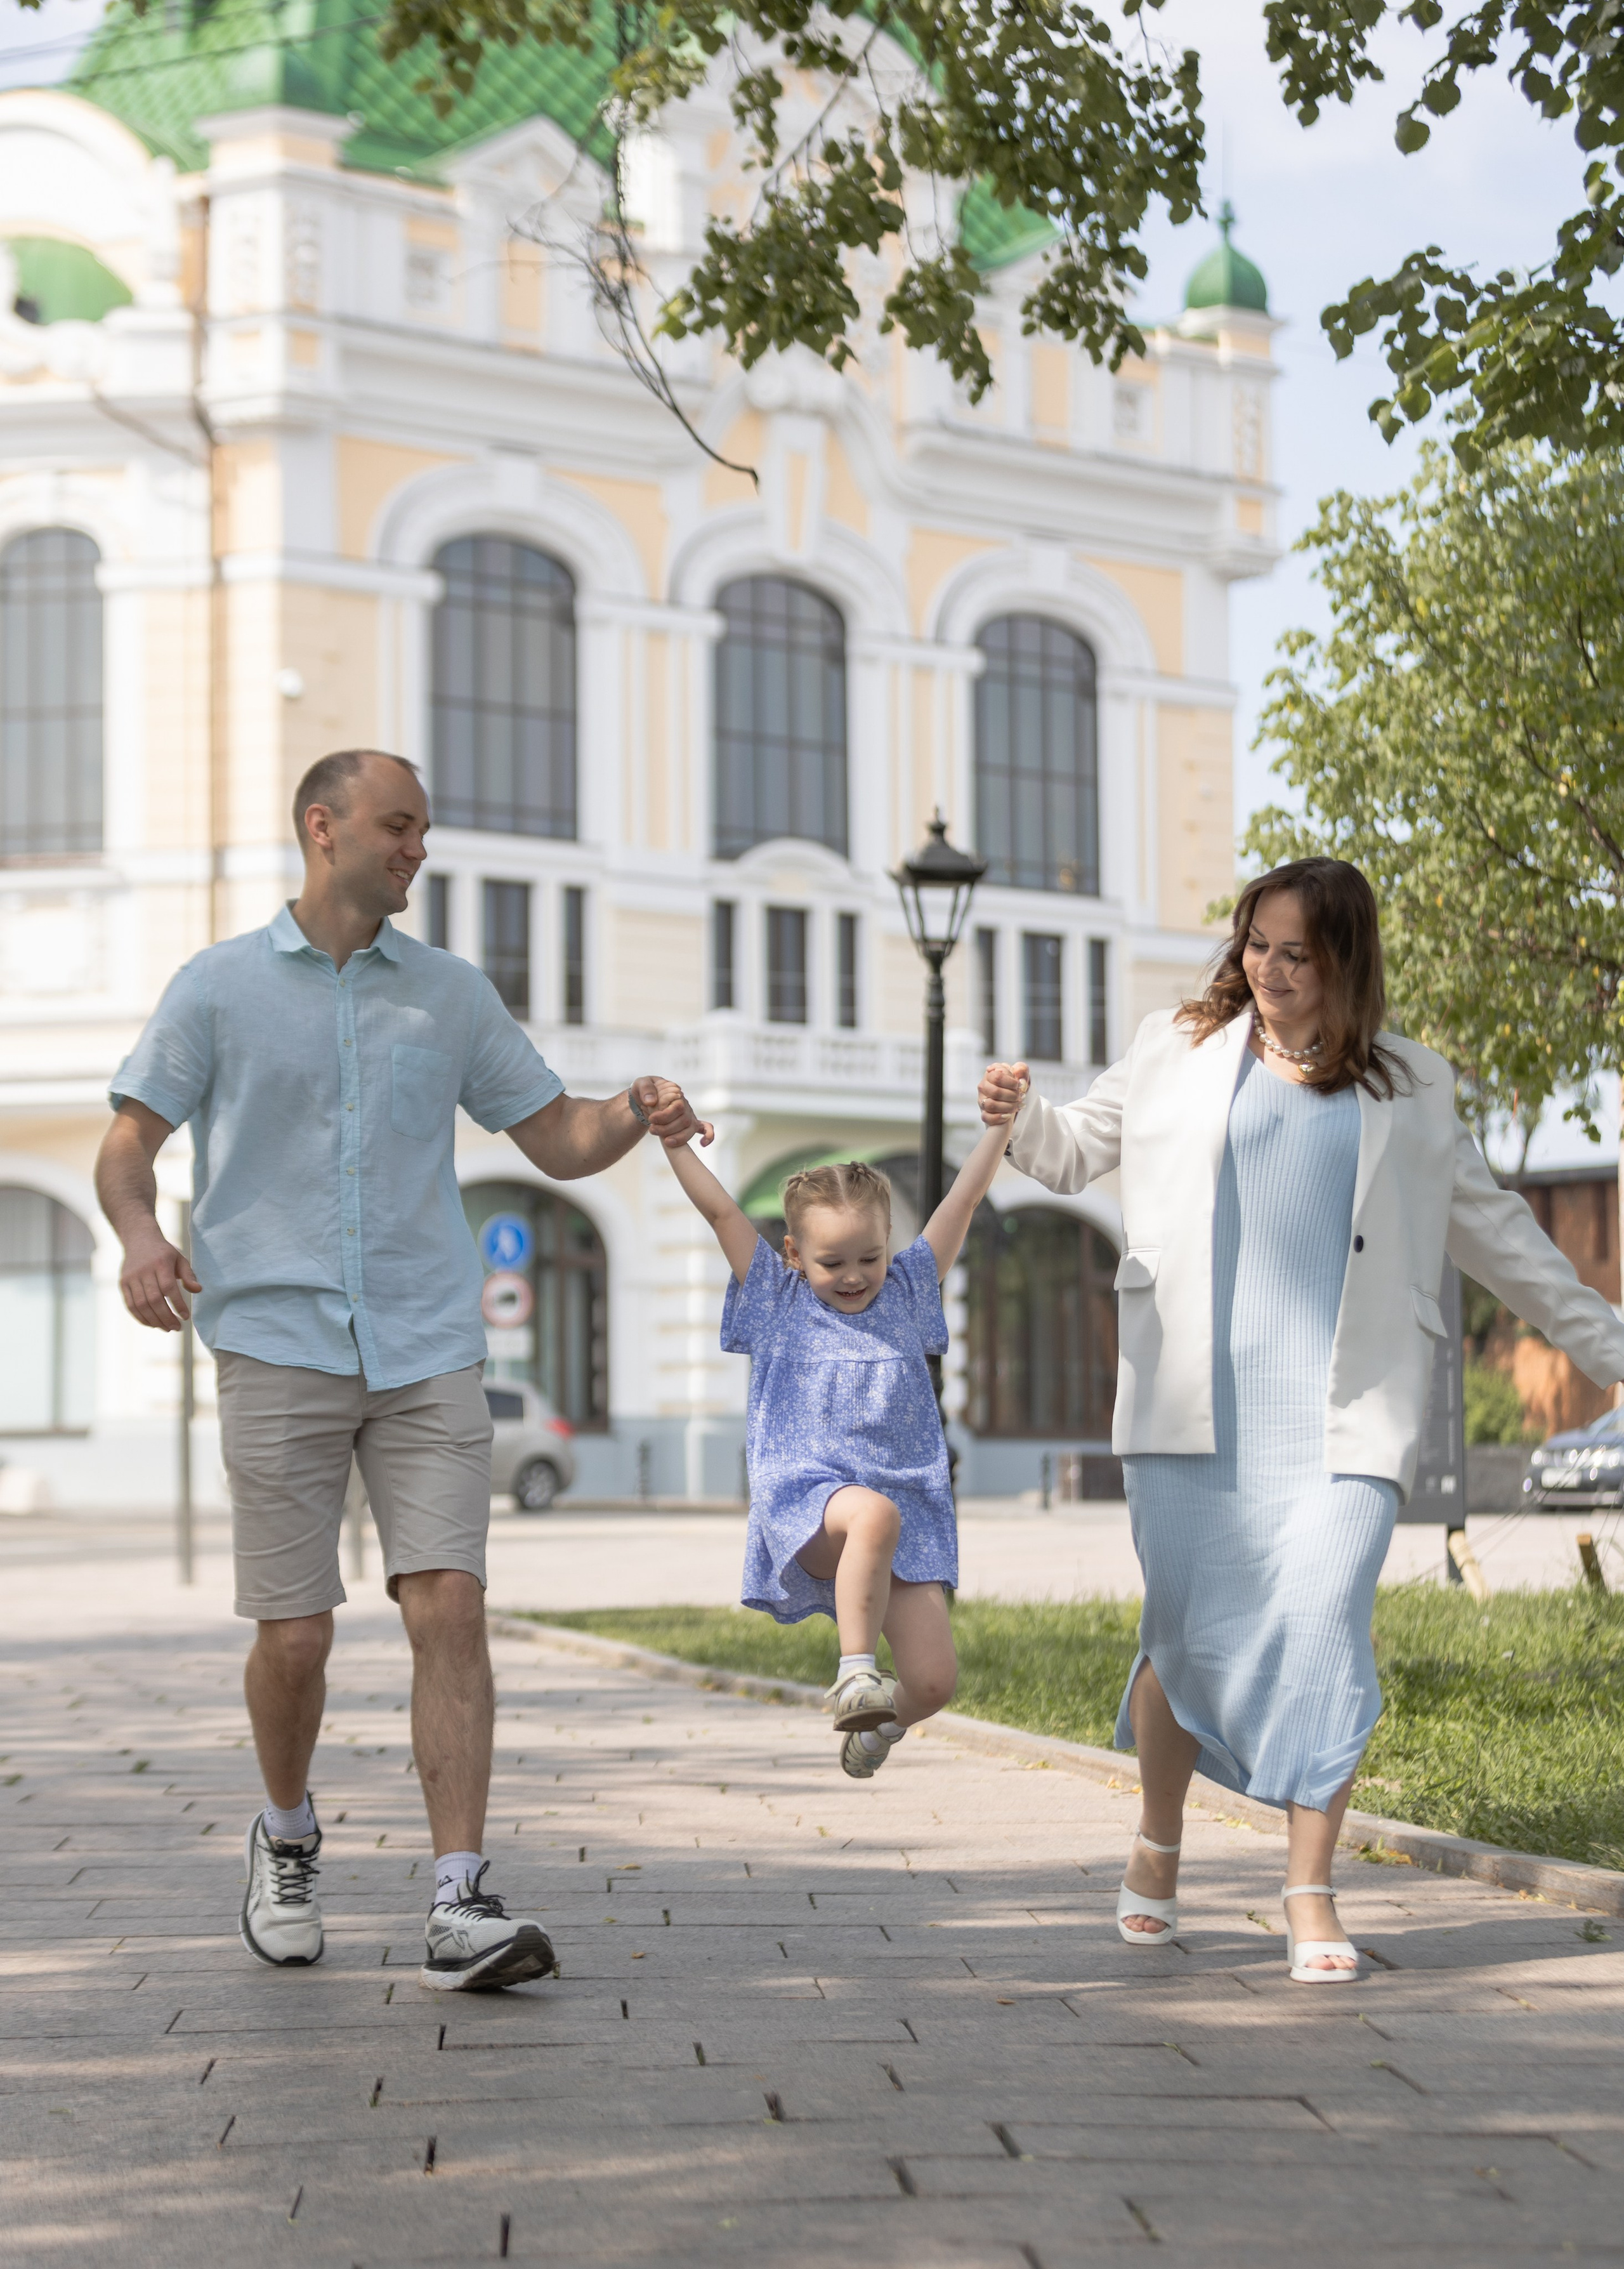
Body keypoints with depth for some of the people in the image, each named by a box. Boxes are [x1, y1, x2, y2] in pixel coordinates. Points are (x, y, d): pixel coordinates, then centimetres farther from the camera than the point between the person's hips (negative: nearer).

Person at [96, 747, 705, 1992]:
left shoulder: (452, 992, 14)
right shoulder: (220, 987, 7)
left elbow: (559, 1139, 16)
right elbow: (129, 1146, 6)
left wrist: (637, 1115, -6)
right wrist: (141, 1235, -16)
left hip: (429, 1352, 2)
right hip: (279, 1347, -2)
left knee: (450, 1607, -12)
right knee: (295, 1636, -1)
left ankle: (462, 1905, -13)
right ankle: (287, 1836, 28)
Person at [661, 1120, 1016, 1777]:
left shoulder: (906, 1295, 16)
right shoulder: (777, 1303, 10)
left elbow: (964, 1200, 12)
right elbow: (721, 1211, 3)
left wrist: (1001, 1121, 7)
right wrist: (676, 1146, -6)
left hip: (908, 1510, 3)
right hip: (806, 1504, -3)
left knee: (934, 1681, -7)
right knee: (874, 1515, -41)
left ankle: (878, 1720, 27)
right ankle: (854, 1671, -31)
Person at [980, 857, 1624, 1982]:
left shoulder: (1410, 1086, 13)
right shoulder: (1181, 1050, 12)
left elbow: (1490, 1223, 21)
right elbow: (1076, 1147, 17)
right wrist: (1020, 1118, -6)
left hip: (1341, 1403, 0)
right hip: (1196, 1399, 0)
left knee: (1324, 1626, -12)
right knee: (1191, 1628, 1)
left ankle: (1311, 1896, -3)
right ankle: (1159, 1843, 26)